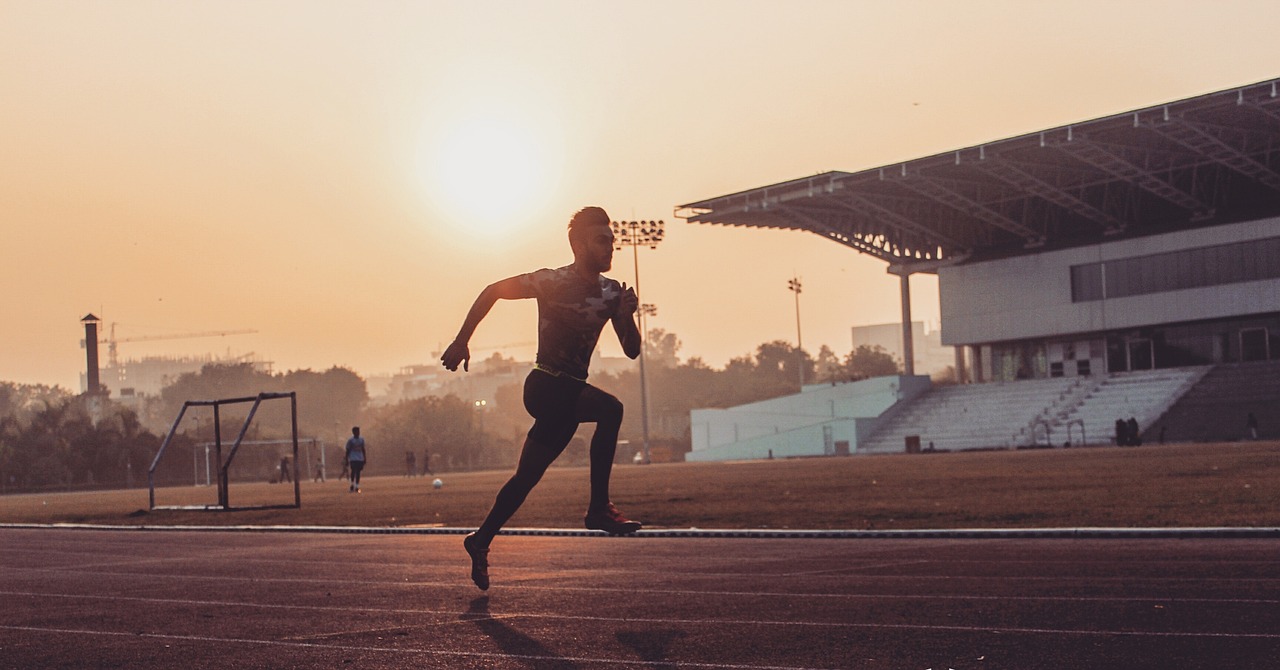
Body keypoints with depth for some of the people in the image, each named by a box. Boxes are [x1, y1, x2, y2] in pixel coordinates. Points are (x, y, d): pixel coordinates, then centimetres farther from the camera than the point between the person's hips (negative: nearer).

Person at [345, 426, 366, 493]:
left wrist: (364, 459, 15)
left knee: (358, 472, 4)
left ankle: (357, 487, 8)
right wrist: (347, 460, -4)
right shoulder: (350, 440, -3)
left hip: (360, 459, 4)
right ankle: (352, 485, -5)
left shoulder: (361, 440, 10)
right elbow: (348, 451, -1)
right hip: (353, 459, -4)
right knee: (353, 471, -17)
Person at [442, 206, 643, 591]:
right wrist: (461, 341, -8)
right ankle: (599, 508, -24)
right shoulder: (553, 281, -12)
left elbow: (632, 351, 6)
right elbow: (493, 291, -4)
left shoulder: (612, 292, 6)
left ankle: (480, 541, 22)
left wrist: (627, 316, -14)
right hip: (546, 386, -7)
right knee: (610, 409, -29)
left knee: (527, 477, 7)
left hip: (571, 393, 7)